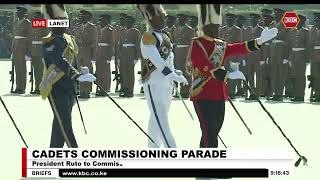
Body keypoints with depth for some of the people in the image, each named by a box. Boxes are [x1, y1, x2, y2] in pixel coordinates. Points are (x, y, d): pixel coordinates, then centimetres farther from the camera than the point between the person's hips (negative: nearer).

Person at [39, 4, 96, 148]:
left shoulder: (68, 39, 13)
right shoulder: (51, 42, -16)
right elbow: (60, 61, -31)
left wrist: (82, 70, 3)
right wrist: (78, 76, -41)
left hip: (68, 86, 9)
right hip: (56, 88, -9)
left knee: (60, 122, 14)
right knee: (64, 123, -12)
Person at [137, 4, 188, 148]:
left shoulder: (164, 35, 13)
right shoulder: (148, 37, -15)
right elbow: (157, 62, -22)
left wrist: (174, 72, 5)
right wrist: (175, 77, -22)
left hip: (166, 84, 9)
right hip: (154, 85, -9)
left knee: (156, 120, 13)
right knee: (161, 121, -10)